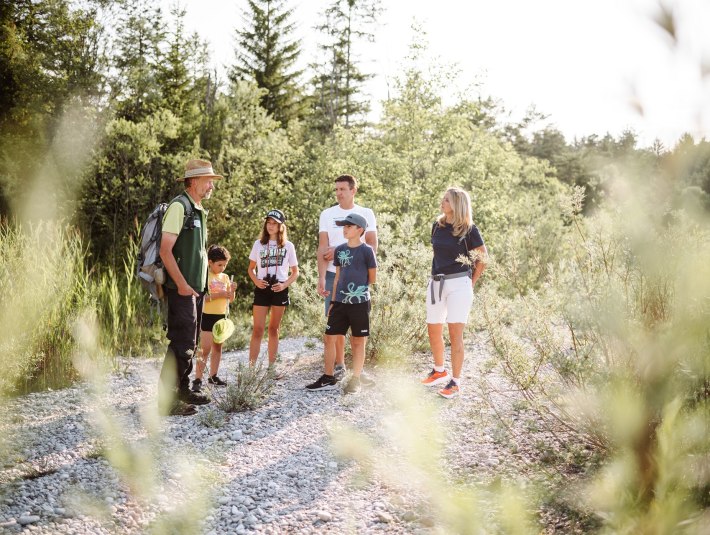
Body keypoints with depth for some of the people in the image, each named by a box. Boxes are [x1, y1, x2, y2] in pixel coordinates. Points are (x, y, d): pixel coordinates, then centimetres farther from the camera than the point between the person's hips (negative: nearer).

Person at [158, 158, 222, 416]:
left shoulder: (198, 211, 17)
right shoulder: (179, 207, -12)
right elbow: (165, 250, -19)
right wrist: (182, 284, -20)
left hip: (195, 288, 10)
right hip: (182, 289, -10)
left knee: (191, 342, 16)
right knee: (182, 342, -11)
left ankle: (183, 389, 27)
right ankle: (167, 399, -7)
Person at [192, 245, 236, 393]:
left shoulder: (225, 277, 10)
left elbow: (230, 300, 13)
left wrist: (232, 290, -8)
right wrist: (218, 295, -24)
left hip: (221, 316, 7)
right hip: (207, 316, -7)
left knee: (217, 347, 13)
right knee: (205, 349, -11)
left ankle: (213, 376, 23)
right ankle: (197, 380, -9)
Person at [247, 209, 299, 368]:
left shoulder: (288, 246, 4)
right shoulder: (259, 244, 7)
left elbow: (295, 272, 8)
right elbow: (251, 268, 13)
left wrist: (284, 285, -9)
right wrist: (256, 281, -6)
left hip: (279, 290, 0)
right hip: (262, 289, 0)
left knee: (274, 329, 9)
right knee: (258, 329, -5)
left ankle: (271, 366, 14)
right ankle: (251, 366, -6)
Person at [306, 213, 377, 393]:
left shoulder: (366, 250, -7)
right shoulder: (340, 250, 9)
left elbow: (372, 279, 0)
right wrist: (333, 301, 13)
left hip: (359, 302, -5)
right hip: (340, 302, 5)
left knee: (358, 341, 4)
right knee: (330, 337, 3)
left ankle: (355, 380, 12)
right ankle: (329, 378, 13)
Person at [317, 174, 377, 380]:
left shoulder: (366, 214, 4)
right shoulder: (327, 215, 5)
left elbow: (372, 247, -2)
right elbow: (323, 248, -1)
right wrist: (321, 277, -12)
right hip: (333, 275, 1)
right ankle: (339, 366, 10)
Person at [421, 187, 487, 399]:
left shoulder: (468, 229, -7)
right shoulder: (437, 225, 8)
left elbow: (482, 257, 2)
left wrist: (472, 282, 0)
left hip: (459, 283, -6)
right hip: (436, 283, 6)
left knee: (455, 333, -8)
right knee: (433, 331, 14)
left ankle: (455, 382, -2)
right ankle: (439, 372, 34)